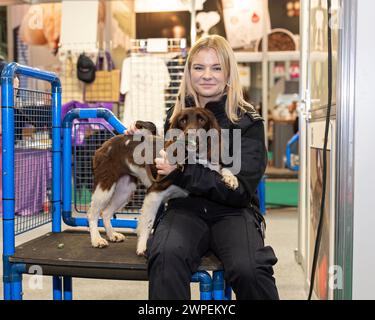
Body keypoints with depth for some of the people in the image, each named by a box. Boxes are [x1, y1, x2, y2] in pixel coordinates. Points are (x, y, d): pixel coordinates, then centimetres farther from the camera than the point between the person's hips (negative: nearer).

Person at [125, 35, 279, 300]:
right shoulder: (176, 115, 11)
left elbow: (241, 189, -9)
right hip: (185, 208, 2)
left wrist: (182, 172, -17)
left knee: (249, 269, -33)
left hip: (232, 211, -1)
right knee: (167, 256, -33)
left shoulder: (248, 121, -1)